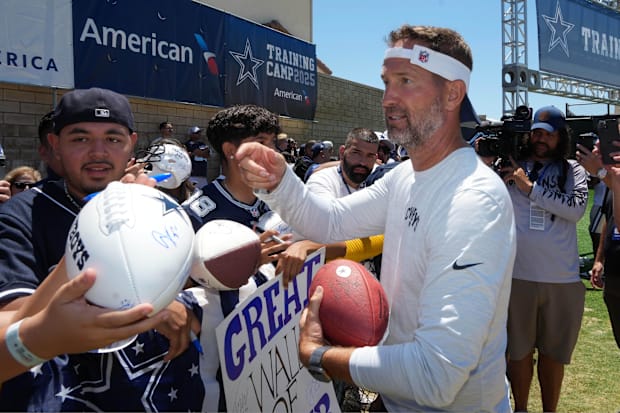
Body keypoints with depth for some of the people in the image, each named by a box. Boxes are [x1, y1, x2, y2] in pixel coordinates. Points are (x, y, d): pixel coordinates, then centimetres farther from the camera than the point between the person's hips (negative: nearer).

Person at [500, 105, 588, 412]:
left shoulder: (572, 170, 5)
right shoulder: (511, 166, 2)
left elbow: (577, 209, -12)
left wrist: (530, 187, -15)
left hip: (563, 279, 1)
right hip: (518, 275, -1)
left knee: (553, 353, 16)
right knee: (519, 351, 13)